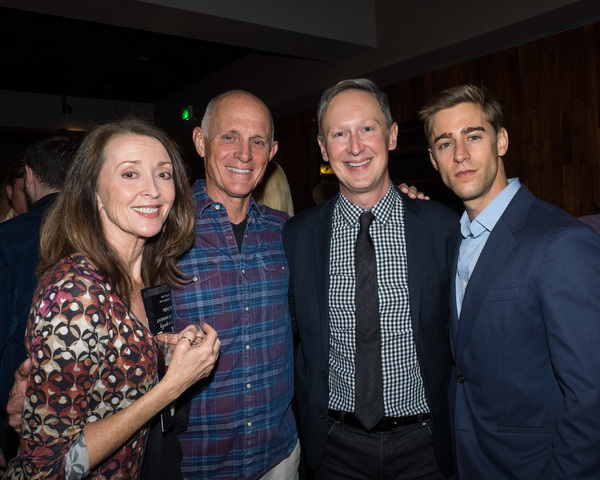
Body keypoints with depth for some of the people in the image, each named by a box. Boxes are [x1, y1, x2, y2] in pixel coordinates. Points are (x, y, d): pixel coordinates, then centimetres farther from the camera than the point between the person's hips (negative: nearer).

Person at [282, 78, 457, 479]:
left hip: (424, 444, 0)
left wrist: (453, 425, -3)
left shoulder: (443, 226, -10)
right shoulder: (297, 235, -7)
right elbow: (292, 332, 2)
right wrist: (312, 422, 1)